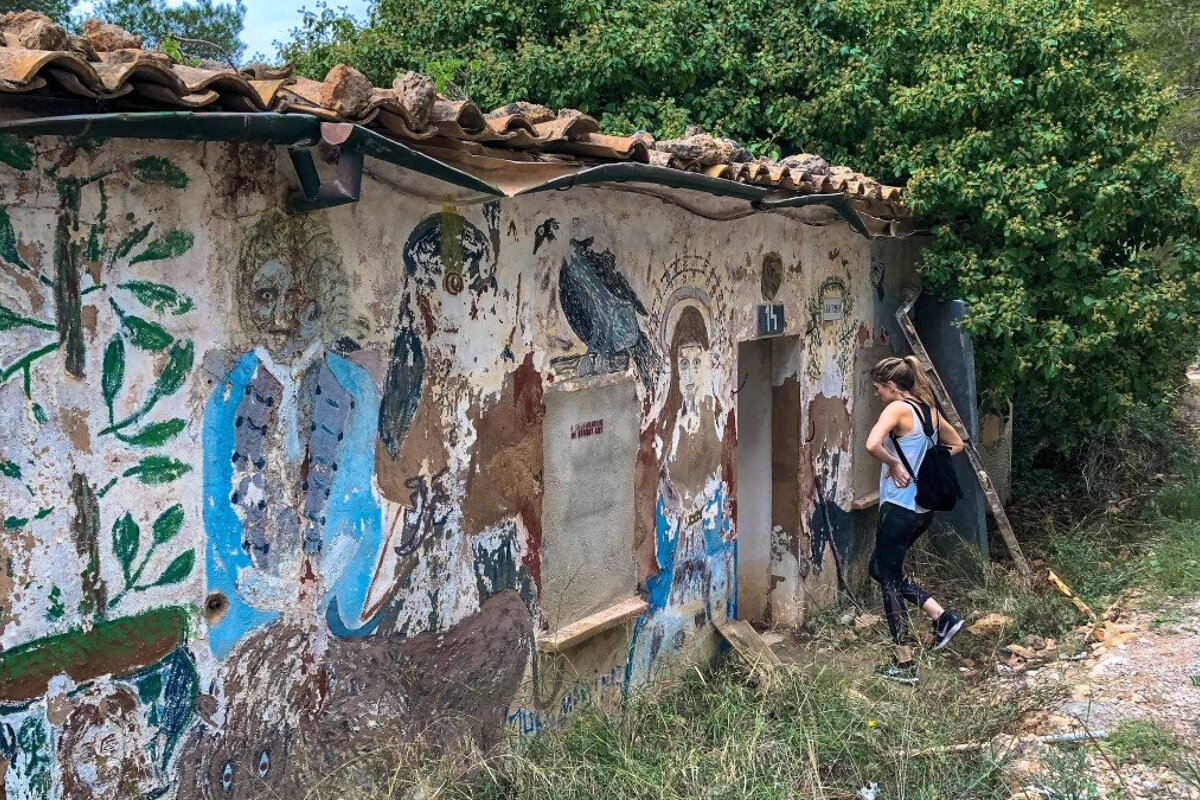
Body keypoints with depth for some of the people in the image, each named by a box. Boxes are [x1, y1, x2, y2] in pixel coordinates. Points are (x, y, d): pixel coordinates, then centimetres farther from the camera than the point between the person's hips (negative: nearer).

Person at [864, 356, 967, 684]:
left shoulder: (898, 409, -15)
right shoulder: (930, 410, 9)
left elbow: (872, 444, -32)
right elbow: (956, 444, 25)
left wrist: (893, 464, -15)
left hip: (899, 507, -8)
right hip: (924, 507, 8)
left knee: (889, 579, 4)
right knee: (881, 568, 22)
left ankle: (904, 664, 8)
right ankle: (942, 617, 16)